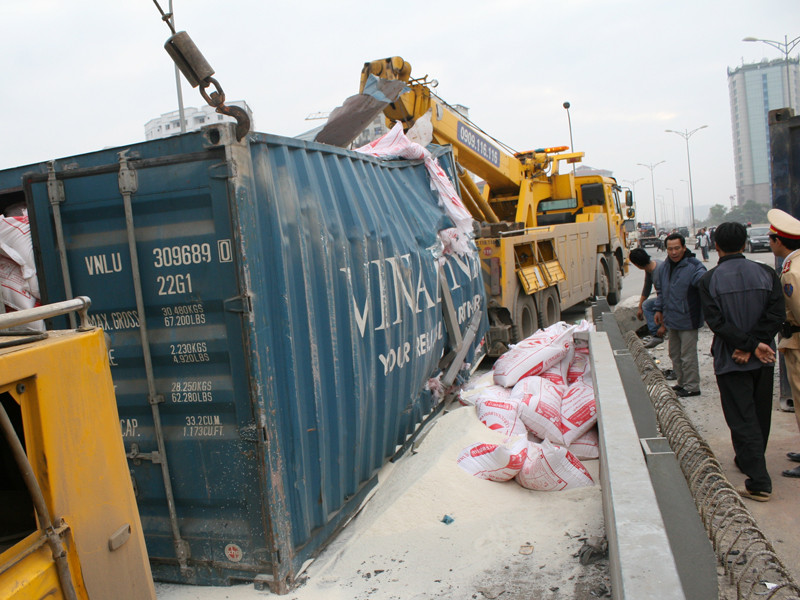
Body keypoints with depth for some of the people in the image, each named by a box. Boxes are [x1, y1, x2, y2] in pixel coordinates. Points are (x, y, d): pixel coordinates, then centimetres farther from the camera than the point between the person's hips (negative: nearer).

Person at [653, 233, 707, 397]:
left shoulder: (694, 267, -16)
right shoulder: (664, 267, 8)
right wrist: (659, 309, 19)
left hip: (687, 320, -8)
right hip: (671, 319, 8)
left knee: (688, 356, -1)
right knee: (675, 354, 18)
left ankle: (692, 386, 12)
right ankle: (682, 382, 32)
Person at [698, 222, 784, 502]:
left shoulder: (709, 280, -10)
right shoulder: (766, 273, -2)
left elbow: (717, 322, -17)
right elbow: (776, 314, -10)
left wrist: (750, 345, -14)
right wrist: (753, 346, -12)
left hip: (730, 360, -3)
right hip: (763, 359, 4)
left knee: (742, 418, 1)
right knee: (760, 414, 20)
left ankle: (759, 481, -3)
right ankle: (749, 460, 38)